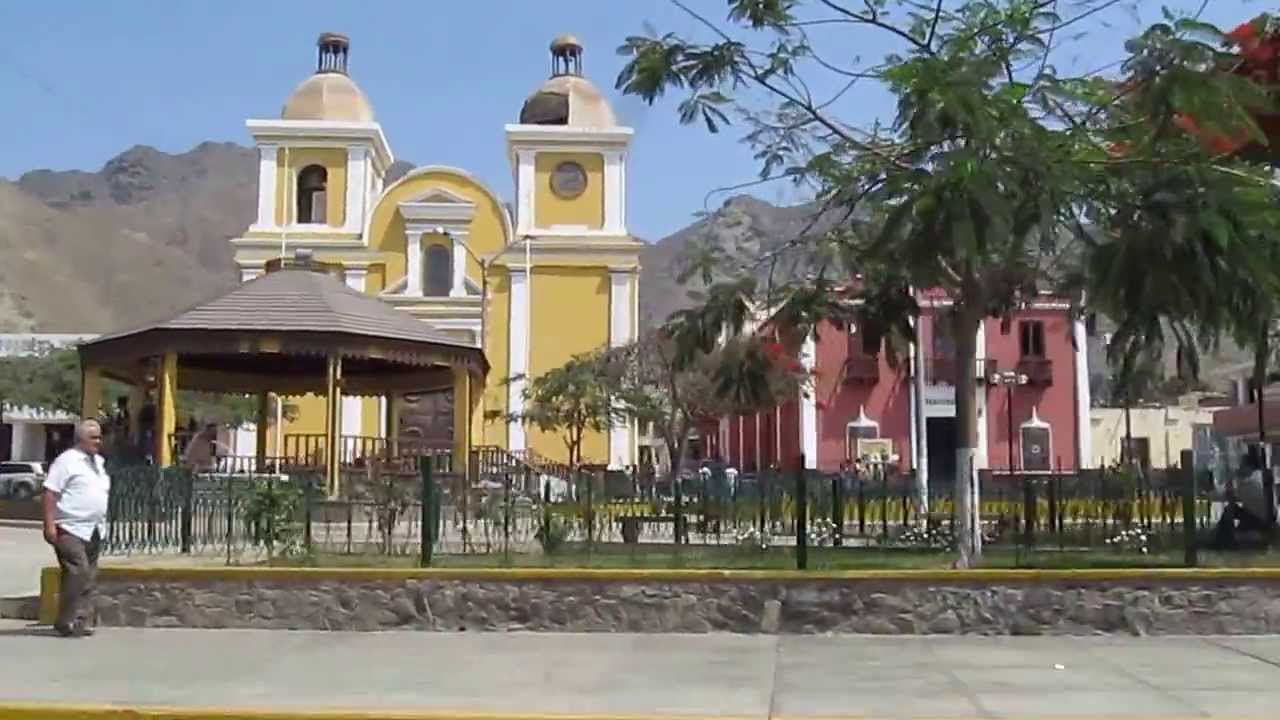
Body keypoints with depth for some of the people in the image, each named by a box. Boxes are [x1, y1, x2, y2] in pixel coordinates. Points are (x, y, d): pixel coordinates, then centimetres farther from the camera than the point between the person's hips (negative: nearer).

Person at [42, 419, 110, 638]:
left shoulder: (99, 462, 17)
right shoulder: (67, 460, -8)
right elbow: (50, 493, -12)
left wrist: (102, 523, 20)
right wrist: (50, 525, -18)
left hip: (94, 530, 8)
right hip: (71, 529, -8)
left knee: (89, 576, 7)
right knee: (77, 573, -16)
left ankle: (81, 619, 13)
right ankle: (66, 622, -8)